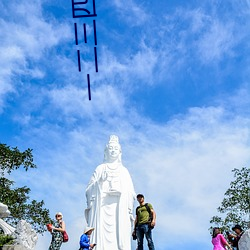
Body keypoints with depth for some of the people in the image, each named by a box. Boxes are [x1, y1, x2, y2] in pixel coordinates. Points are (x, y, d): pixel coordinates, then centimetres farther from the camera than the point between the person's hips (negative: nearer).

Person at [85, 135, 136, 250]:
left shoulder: (124, 170, 18)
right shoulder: (100, 168, 14)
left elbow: (130, 193, 13)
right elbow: (90, 189, 8)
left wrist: (129, 211, 3)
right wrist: (100, 181, -9)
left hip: (120, 209, 2)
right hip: (102, 207, -1)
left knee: (120, 235, -10)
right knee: (102, 236, -13)